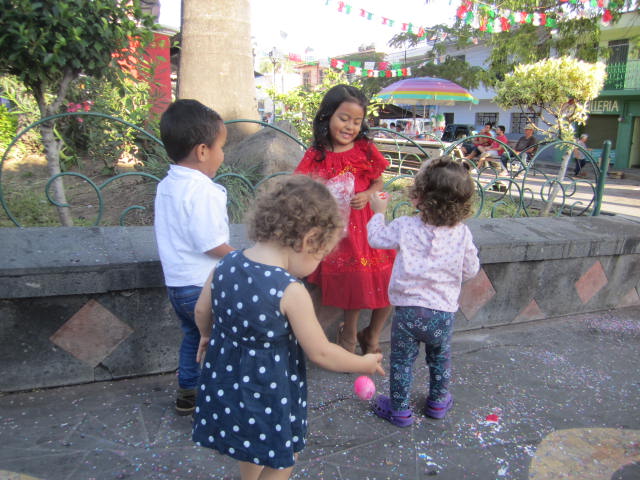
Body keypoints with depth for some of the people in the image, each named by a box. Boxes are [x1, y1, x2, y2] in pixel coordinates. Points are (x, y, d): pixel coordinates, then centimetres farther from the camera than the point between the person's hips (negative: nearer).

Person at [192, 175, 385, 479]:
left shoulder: (226, 265, -10)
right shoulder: (290, 291, -28)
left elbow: (202, 311, 5)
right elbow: (321, 353, -19)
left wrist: (207, 335, 26)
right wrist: (364, 363, -2)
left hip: (226, 381, 7)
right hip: (269, 395, -6)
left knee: (253, 450, 32)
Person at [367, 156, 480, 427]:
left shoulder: (405, 227, -14)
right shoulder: (462, 234, -9)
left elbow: (376, 238, 3)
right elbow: (470, 271, 2)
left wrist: (378, 212, 18)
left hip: (408, 310, -2)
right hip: (444, 312, 3)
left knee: (401, 361, 14)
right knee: (440, 359, 25)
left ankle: (399, 410, 27)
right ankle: (438, 402, 42)